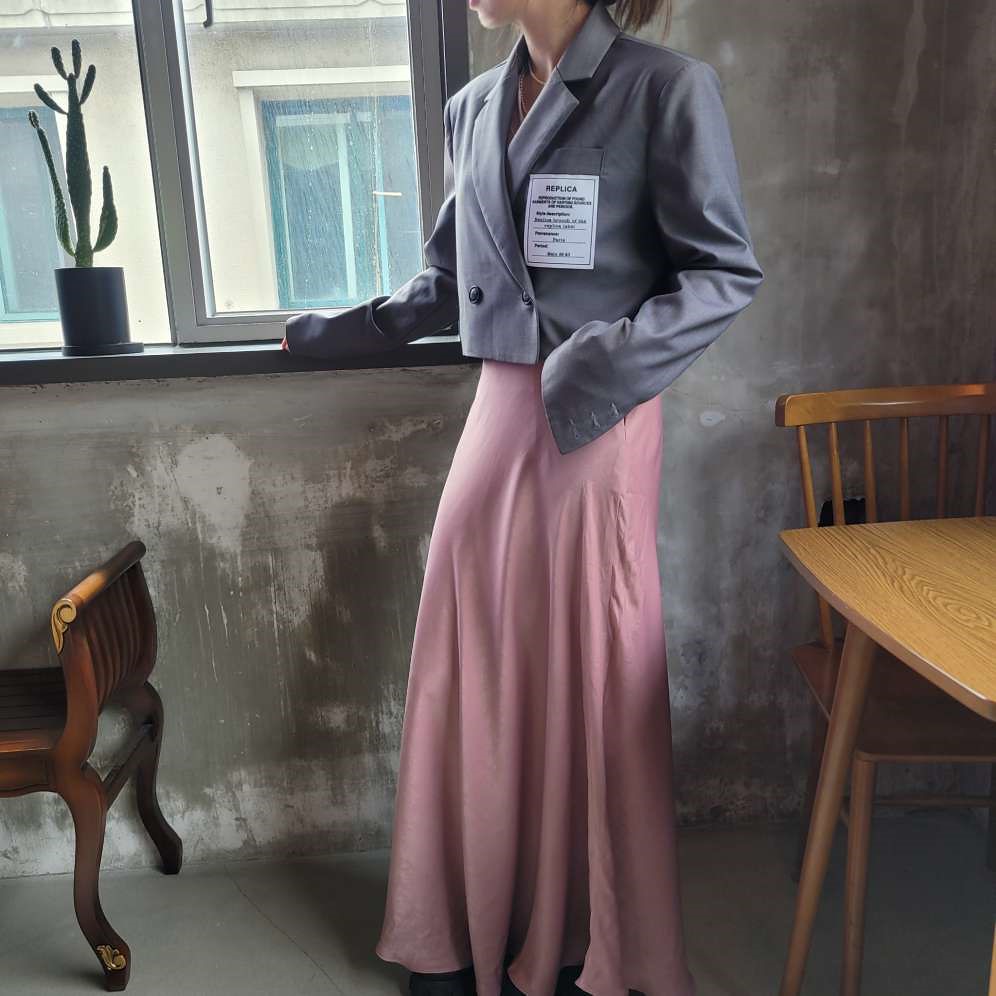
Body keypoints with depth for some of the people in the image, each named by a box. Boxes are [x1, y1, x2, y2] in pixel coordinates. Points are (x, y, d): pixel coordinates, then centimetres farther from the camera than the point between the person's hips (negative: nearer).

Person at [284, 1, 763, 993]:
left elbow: (726, 273, -7)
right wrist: (352, 328, 24)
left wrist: (613, 351, -20)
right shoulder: (473, 108, 13)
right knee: (472, 670, 7)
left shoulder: (665, 88, -5)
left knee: (591, 679, 4)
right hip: (499, 414, 6)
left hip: (599, 425, -5)